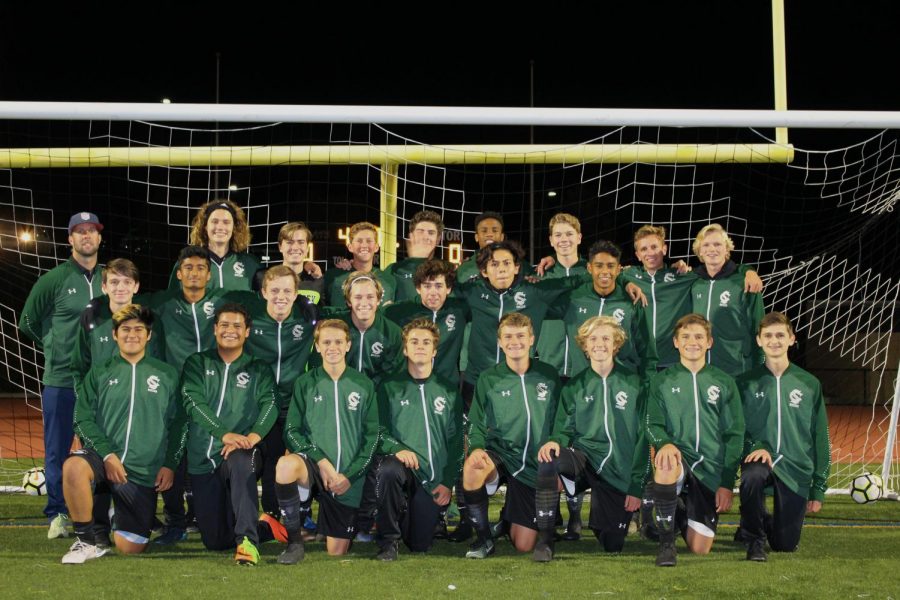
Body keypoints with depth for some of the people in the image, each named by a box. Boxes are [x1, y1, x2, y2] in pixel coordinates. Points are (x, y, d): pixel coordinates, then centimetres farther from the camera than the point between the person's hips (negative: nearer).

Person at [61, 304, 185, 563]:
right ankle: (87, 541, -18)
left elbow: (178, 423, 9)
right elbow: (83, 419, 1)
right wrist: (107, 454, -12)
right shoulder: (99, 373, 8)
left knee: (130, 548, -5)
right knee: (74, 466, -37)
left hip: (144, 472, 0)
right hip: (102, 457, 0)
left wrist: (169, 464, -2)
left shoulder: (166, 375, 9)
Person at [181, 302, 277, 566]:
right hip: (202, 458, 2)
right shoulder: (197, 364, 9)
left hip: (242, 454, -2)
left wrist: (252, 437, -27)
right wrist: (225, 434, -22)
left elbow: (269, 405, -6)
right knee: (214, 541, 1)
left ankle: (247, 541, -40)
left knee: (240, 462, -40)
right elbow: (193, 402, -6)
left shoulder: (259, 370, 10)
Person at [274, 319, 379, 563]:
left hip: (348, 480, 1)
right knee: (286, 465, -37)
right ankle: (294, 541, -19)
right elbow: (292, 431, -1)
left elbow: (372, 436, 4)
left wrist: (350, 475, -7)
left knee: (337, 553, 0)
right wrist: (321, 461, -14)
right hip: (312, 463, -1)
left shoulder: (363, 385, 6)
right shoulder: (305, 383, 5)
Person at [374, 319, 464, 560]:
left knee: (420, 545, -5)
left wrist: (448, 481, -1)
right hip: (403, 467, -1)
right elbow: (379, 430, 1)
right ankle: (388, 540, -19)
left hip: (434, 480, 1)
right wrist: (397, 448, -20)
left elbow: (456, 440, 9)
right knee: (388, 470, -38)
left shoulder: (449, 391, 12)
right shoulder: (390, 388, 8)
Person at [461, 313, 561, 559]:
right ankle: (484, 537, -16)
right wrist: (477, 448, -22)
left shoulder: (549, 376, 3)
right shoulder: (489, 379, 0)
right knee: (472, 465, -39)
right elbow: (477, 426, -1)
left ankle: (509, 514, 35)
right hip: (500, 454, -1)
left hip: (536, 466, 1)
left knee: (523, 546, -3)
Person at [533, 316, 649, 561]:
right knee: (548, 459, -34)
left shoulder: (633, 383, 1)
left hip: (619, 471, 0)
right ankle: (545, 539, -23)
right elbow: (565, 429, 6)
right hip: (584, 456, 1)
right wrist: (555, 440, -20)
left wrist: (636, 486, -4)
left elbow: (642, 437, 1)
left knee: (613, 545, -3)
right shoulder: (575, 386, 7)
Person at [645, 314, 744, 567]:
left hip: (710, 471, 1)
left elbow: (735, 434, 7)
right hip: (678, 457, -1)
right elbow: (653, 425, 0)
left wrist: (727, 483, -2)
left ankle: (682, 515, 30)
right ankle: (666, 544, -25)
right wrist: (665, 443, -25)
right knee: (666, 464, -40)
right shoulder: (662, 381, 8)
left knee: (700, 549, -6)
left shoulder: (724, 383, 9)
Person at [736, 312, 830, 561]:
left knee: (786, 545, -2)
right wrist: (756, 447, -18)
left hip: (796, 468, 1)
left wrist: (819, 488, 5)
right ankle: (754, 538, -11)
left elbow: (820, 437, 8)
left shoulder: (809, 384, 5)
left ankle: (767, 526, 36)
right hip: (758, 459, -1)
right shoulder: (746, 383, 3)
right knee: (752, 477, -38)